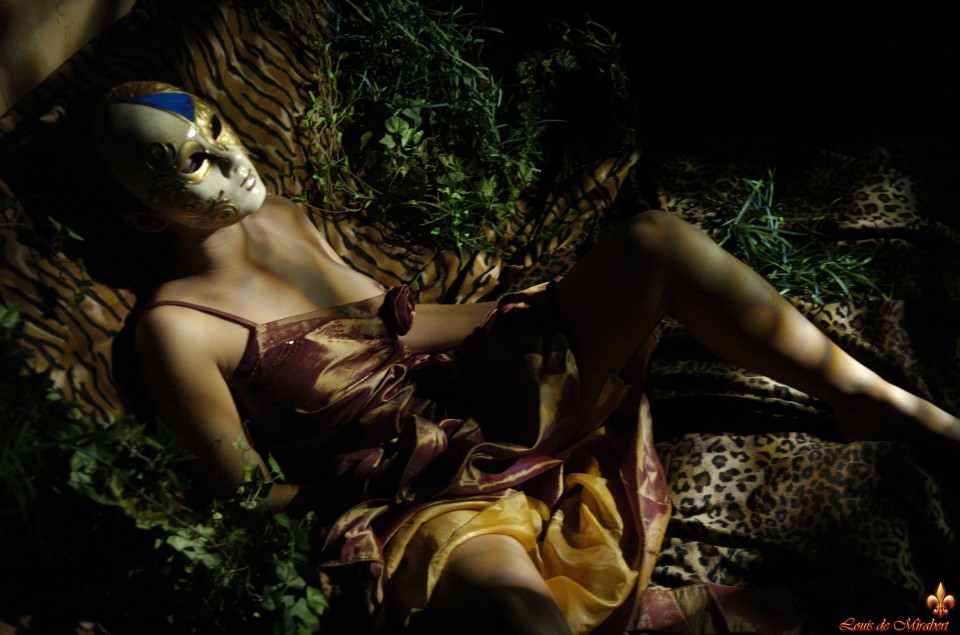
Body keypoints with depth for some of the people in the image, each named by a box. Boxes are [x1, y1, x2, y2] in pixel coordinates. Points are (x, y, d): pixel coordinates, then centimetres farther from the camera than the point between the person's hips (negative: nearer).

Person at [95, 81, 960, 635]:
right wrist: (363, 480, -6)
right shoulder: (177, 326, -10)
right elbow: (248, 496, -5)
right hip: (410, 499, -6)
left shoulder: (281, 218, 11)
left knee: (654, 239, -11)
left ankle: (870, 398, 0)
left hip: (472, 401, 7)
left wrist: (528, 309, 14)